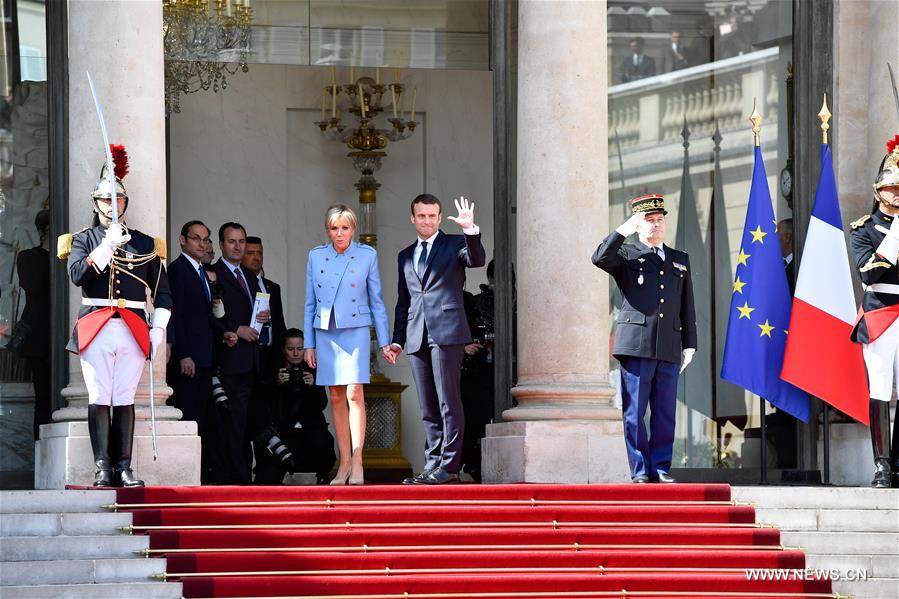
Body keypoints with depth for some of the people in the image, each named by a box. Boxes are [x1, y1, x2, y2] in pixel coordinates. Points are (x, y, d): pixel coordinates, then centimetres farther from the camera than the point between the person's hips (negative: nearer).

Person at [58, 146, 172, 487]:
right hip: (96, 328, -1)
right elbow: (77, 274, -9)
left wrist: (158, 331, 3)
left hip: (133, 329, 1)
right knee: (99, 399, -4)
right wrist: (108, 246, -13)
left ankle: (123, 468, 1)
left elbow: (162, 293, 14)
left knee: (125, 400, 0)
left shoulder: (145, 244, 14)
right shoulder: (83, 240, 10)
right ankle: (102, 468, -4)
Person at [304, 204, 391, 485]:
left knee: (354, 394, -13)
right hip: (325, 333, 3)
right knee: (336, 398, 4)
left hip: (355, 330, -3)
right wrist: (309, 344, 8)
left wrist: (384, 342, 4)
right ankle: (344, 464, 8)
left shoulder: (367, 255, 0)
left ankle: (357, 463, -14)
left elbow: (376, 301, 4)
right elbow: (310, 303, 11)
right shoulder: (316, 256, 6)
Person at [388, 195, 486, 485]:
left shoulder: (455, 244, 7)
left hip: (446, 333, -5)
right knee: (428, 407, 6)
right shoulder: (406, 256, 22)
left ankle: (449, 466, -10)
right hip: (417, 338, 5)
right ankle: (433, 464, 8)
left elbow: (477, 260, -14)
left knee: (448, 402, -9)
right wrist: (397, 339, 15)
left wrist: (470, 231, -29)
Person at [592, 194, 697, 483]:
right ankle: (640, 470, -1)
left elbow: (687, 307, 20)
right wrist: (624, 231, -12)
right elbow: (600, 258, -13)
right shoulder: (626, 254, 9)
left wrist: (689, 344, 14)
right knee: (634, 412, -4)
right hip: (636, 344, -3)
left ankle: (661, 468, 8)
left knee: (665, 412, 3)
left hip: (669, 348, 4)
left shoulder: (680, 260, 21)